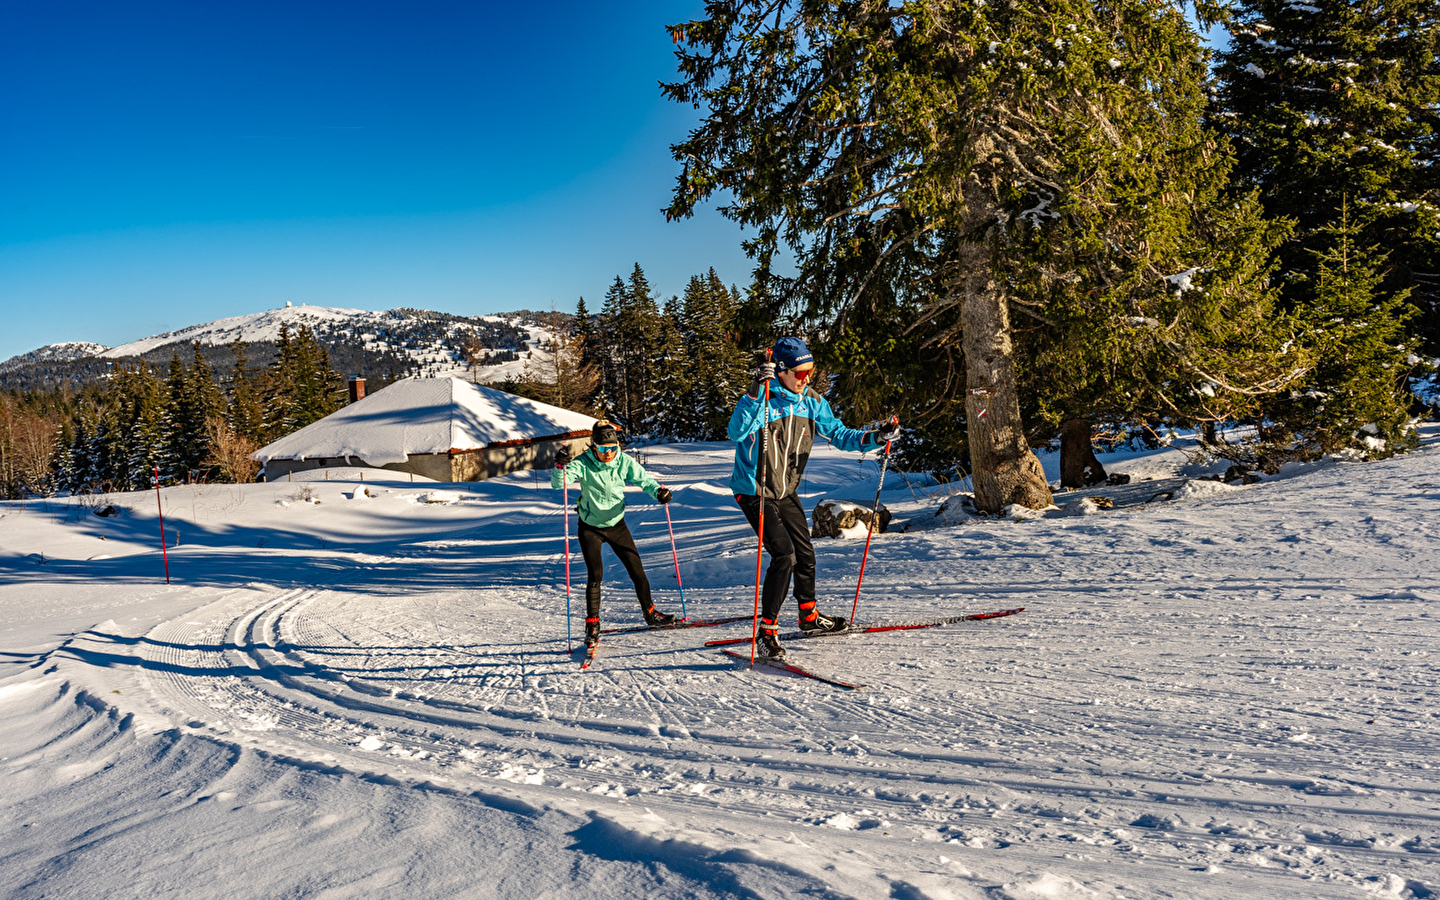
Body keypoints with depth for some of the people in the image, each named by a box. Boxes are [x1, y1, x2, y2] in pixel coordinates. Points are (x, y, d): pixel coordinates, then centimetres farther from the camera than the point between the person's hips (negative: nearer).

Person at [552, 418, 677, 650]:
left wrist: (659, 490, -35)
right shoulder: (582, 464, -20)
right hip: (590, 527, -3)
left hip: (616, 524, 3)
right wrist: (560, 465, -49)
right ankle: (592, 626, 2)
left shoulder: (624, 462, -13)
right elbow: (558, 483, -28)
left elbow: (643, 479, -14)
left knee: (636, 570, 7)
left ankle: (650, 613, 29)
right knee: (595, 574, -12)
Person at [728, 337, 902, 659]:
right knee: (784, 555, -17)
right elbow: (737, 432, -38)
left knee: (805, 553, 16)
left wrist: (875, 437, -10)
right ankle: (767, 631, -8)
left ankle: (809, 616, 38)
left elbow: (838, 433, 4)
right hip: (754, 491, -7)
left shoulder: (811, 401, -2)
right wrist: (755, 391, -48)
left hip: (786, 491, 7)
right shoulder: (763, 399, -21)